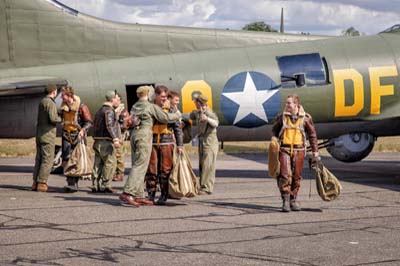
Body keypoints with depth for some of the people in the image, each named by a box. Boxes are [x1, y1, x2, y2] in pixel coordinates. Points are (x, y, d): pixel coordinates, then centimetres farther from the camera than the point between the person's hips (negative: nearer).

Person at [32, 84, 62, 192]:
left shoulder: (42, 102, 15)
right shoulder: (50, 103, -14)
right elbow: (52, 118, -26)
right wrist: (60, 119, -4)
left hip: (40, 134, 9)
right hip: (47, 135, -9)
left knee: (39, 159, 11)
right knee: (47, 160, -5)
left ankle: (35, 183, 11)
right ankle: (41, 183, -6)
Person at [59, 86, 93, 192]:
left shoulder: (81, 106, -9)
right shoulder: (63, 106, 10)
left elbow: (89, 122, -7)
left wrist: (83, 130, -21)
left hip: (78, 136, -5)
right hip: (66, 135, 5)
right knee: (66, 161, -6)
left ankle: (74, 183, 5)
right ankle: (70, 182, -4)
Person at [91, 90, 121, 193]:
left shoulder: (100, 110, 20)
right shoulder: (109, 110, -10)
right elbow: (109, 126, -23)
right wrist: (115, 139, -29)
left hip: (97, 141, 10)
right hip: (106, 141, -10)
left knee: (98, 163, 9)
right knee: (110, 162, -7)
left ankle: (95, 185, 10)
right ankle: (105, 185, -9)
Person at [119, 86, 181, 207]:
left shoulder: (134, 106, 15)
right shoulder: (152, 107, -5)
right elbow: (165, 118, -4)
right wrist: (177, 115, 15)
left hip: (134, 134, 8)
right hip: (144, 136, -8)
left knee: (137, 166, 10)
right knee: (139, 166, -11)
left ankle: (138, 196, 10)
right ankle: (127, 193, -21)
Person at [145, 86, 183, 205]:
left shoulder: (171, 108, 3)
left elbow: (177, 127, 4)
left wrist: (180, 145, 0)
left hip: (167, 143, -1)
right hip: (152, 143, 1)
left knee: (165, 170, -1)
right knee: (151, 170, 2)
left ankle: (163, 196, 8)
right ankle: (151, 195, 12)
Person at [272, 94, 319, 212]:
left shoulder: (305, 118, 2)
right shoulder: (281, 117, 4)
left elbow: (312, 135, 8)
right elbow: (274, 131, 16)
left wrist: (315, 151, 6)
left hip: (299, 150, 1)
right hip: (284, 149, -1)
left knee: (296, 176, 7)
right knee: (285, 175, -11)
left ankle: (293, 200, 20)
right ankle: (285, 200, -6)